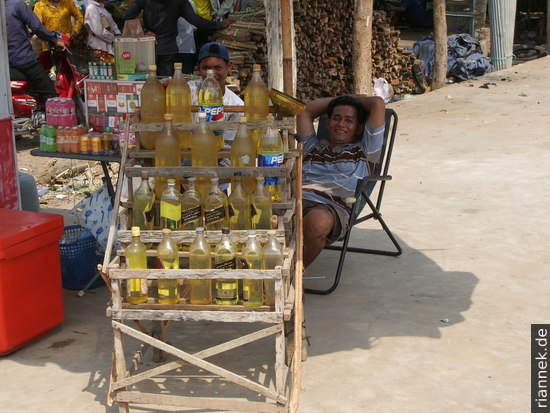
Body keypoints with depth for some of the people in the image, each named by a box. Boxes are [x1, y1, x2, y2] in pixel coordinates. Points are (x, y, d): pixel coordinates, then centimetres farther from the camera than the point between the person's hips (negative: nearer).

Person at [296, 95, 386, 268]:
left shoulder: (364, 150, 25)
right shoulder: (314, 148, 38)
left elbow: (378, 103, 19)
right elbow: (305, 110, 41)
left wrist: (357, 100, 39)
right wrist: (338, 100, 44)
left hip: (331, 208, -3)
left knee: (317, 220, -40)